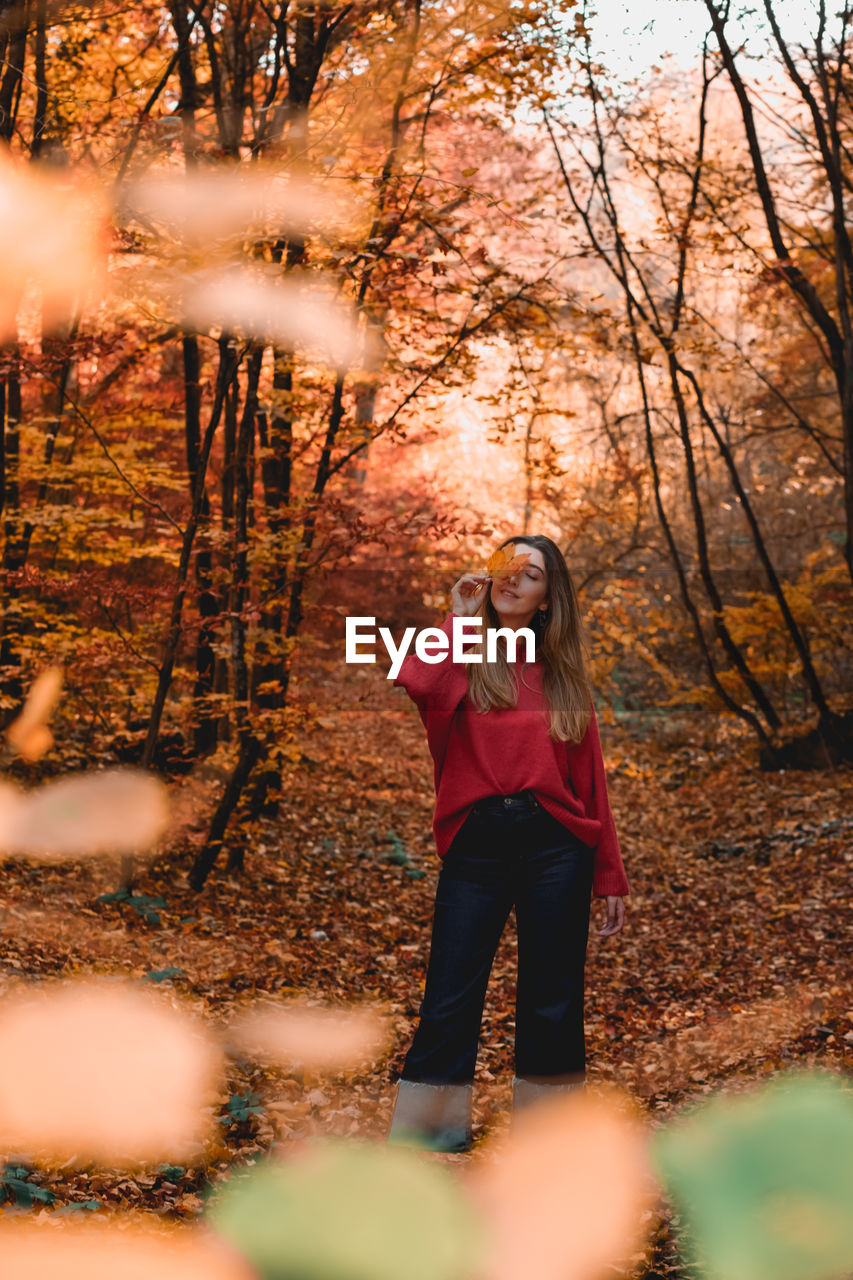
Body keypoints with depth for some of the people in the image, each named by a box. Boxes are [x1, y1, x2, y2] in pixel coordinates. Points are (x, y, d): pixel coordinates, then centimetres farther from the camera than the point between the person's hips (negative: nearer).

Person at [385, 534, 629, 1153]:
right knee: (450, 998, 0)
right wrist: (460, 618, -9)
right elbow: (418, 684, -21)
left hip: (554, 845, 1)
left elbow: (590, 776, 9)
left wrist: (610, 874, 7)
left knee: (553, 1003, 7)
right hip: (476, 844, -1)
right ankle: (430, 1128, 15)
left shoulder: (561, 673, 10)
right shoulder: (462, 655, 5)